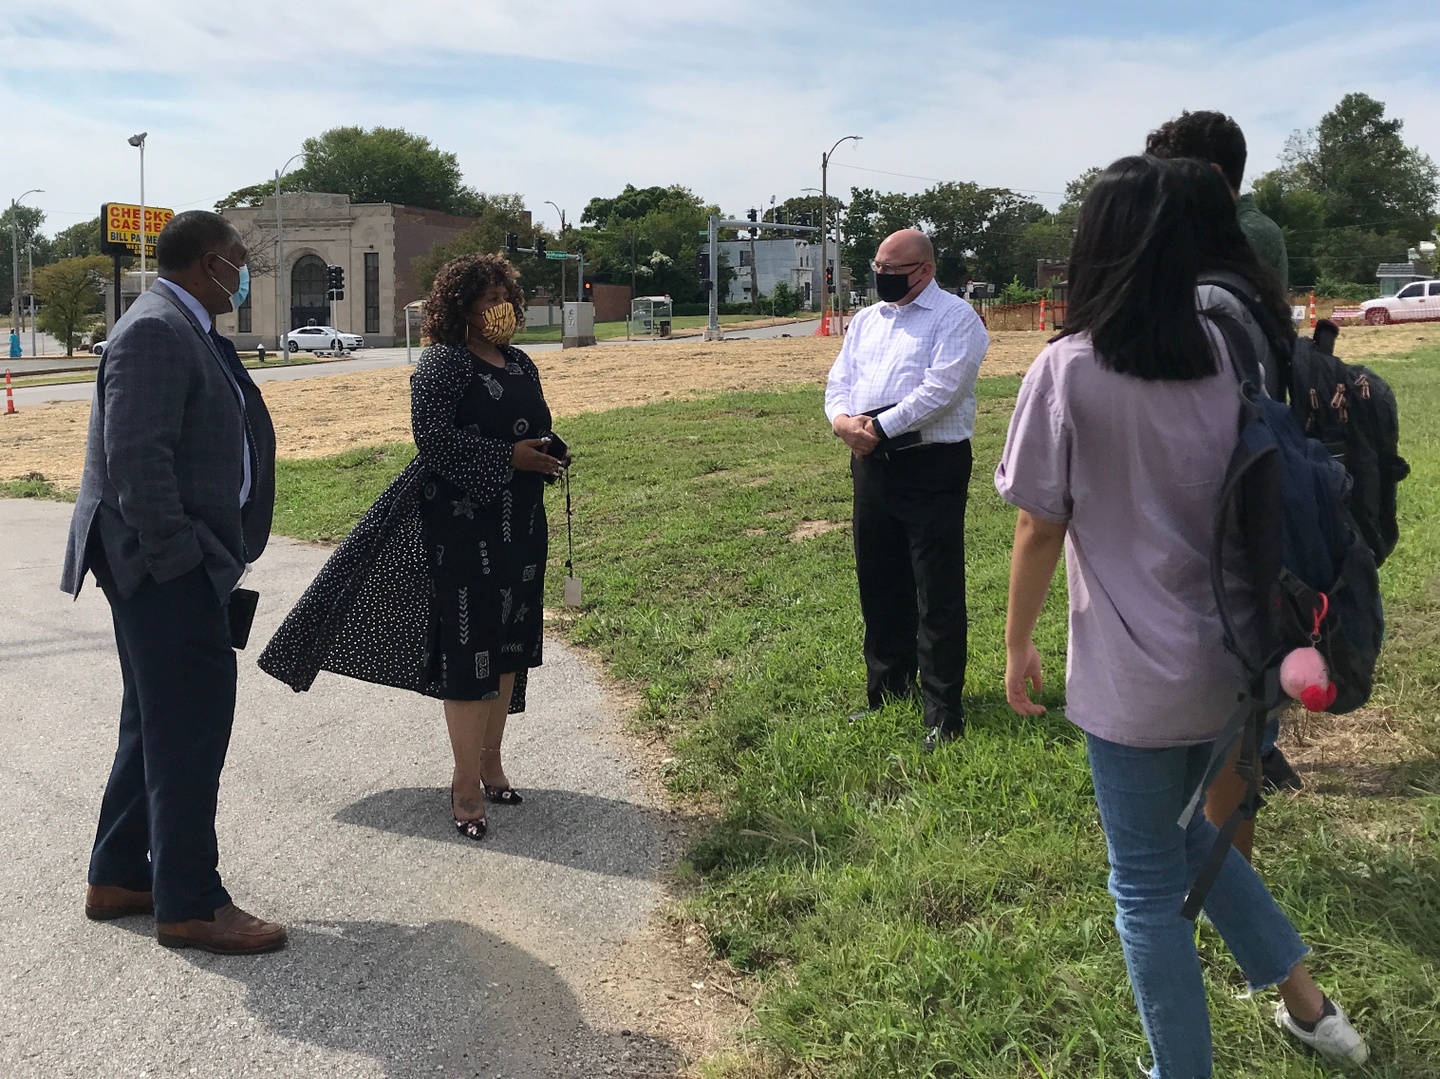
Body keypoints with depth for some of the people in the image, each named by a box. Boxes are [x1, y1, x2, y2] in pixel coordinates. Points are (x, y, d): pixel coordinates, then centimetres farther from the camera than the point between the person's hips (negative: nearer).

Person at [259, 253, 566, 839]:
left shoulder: (520, 365, 15)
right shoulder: (442, 363, -9)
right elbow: (433, 435, -20)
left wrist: (551, 452, 2)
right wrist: (508, 458, -22)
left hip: (521, 525, 8)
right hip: (463, 524, -8)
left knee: (510, 646, 13)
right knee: (469, 648, -5)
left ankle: (490, 757, 29)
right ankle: (466, 780, 5)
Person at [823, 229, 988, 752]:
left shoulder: (955, 317, -4)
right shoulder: (866, 320, 18)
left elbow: (939, 390, -17)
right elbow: (839, 382, 14)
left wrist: (880, 426, -17)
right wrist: (843, 420, -8)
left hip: (931, 467, -7)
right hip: (871, 467, 7)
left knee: (938, 595, -3)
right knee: (879, 585, 14)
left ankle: (944, 713, 4)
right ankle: (888, 689, 29)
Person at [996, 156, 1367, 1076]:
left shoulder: (1071, 368, -15)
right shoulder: (1228, 354, 0)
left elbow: (1039, 529, -11)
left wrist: (1018, 643, 2)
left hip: (1133, 680, -6)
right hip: (1229, 658, 6)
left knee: (1149, 883, 11)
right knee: (1192, 833, 29)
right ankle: (1305, 1002, 35)